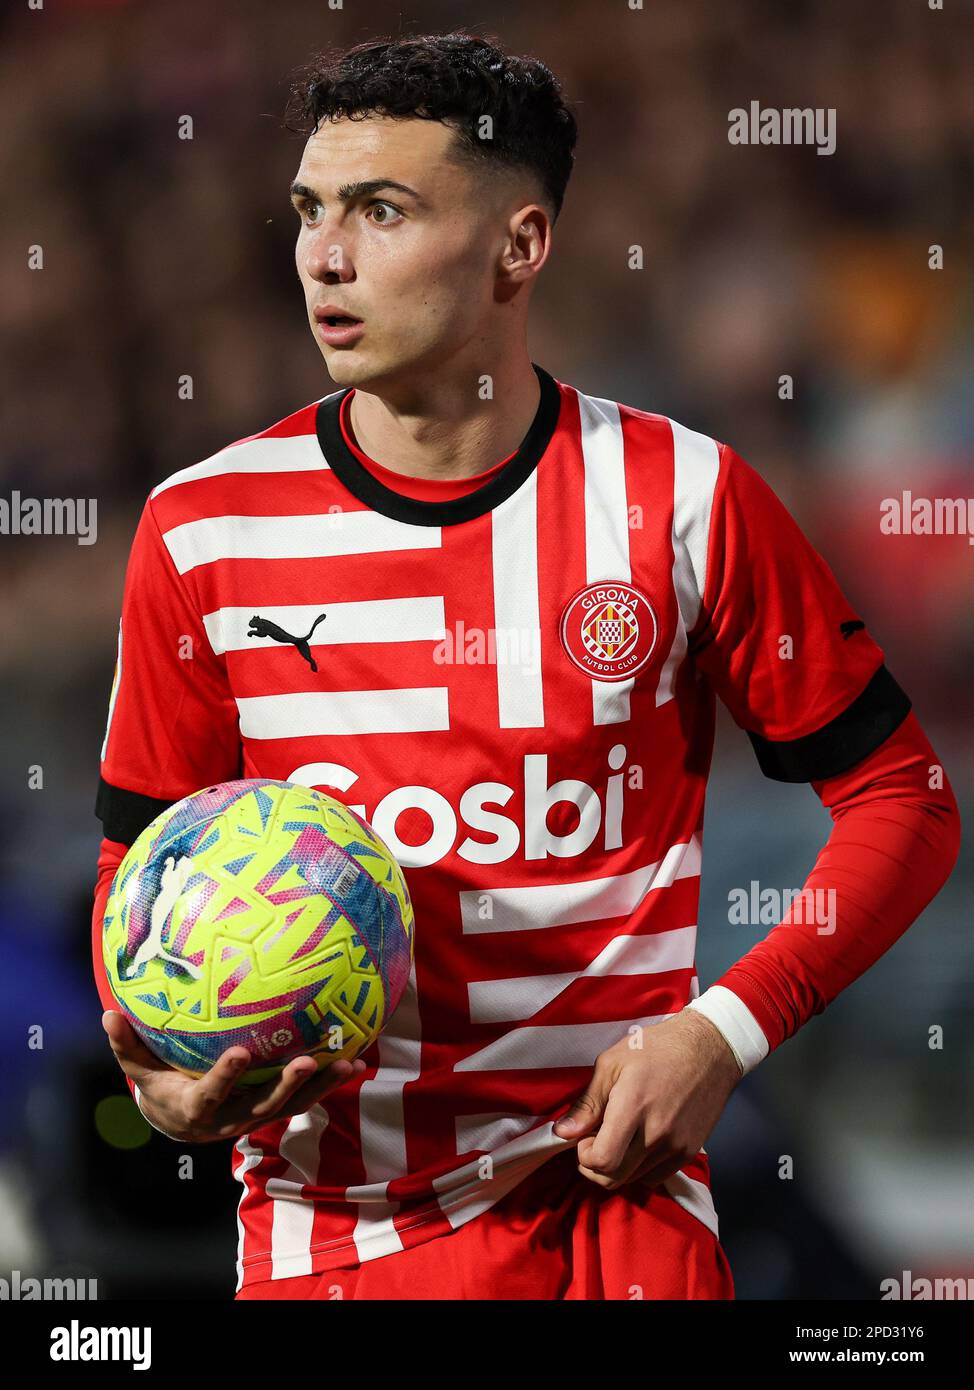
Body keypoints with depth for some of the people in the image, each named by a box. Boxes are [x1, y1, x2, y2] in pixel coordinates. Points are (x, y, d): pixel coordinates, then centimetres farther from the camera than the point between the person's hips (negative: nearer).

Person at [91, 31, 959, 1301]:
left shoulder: (681, 500, -4)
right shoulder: (203, 531, 0)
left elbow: (901, 800, 3)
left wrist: (723, 1031, -10)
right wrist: (162, 1083, -12)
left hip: (617, 1192, -1)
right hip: (329, 1220, 1)